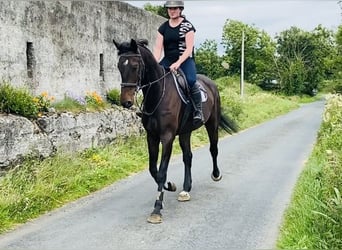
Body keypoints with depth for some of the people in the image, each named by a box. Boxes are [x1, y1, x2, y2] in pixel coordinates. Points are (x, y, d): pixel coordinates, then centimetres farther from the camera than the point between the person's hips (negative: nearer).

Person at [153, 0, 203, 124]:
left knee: (190, 80, -31)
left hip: (185, 60, -4)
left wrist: (178, 63, -24)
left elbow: (189, 48, -11)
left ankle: (198, 111, -18)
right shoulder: (163, 27, 10)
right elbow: (158, 48, 3)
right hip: (168, 60, 5)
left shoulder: (187, 26, -2)